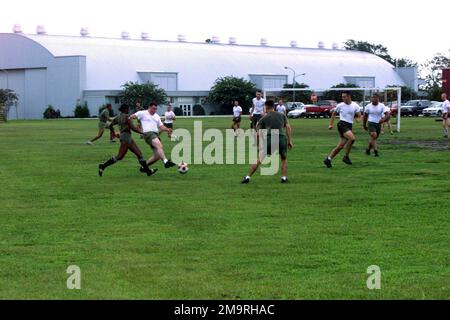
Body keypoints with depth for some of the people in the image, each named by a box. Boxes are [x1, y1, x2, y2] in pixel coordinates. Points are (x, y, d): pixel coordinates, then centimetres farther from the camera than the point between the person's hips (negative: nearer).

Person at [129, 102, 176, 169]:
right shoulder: (143, 113, 7)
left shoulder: (157, 116, 24)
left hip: (156, 135, 8)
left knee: (157, 156, 3)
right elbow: (132, 116, 4)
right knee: (159, 145, -33)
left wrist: (167, 129, -1)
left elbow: (161, 126, 19)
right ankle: (166, 161, -50)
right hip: (148, 133, -8)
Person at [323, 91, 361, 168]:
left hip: (349, 126, 4)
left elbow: (359, 116, 10)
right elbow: (333, 114, 15)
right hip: (342, 124, -4)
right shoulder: (340, 106, 2)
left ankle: (328, 159, 15)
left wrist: (358, 120, -13)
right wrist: (331, 124, 10)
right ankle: (346, 156, -16)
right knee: (352, 138, -28)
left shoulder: (355, 106, 6)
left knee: (340, 146, 2)